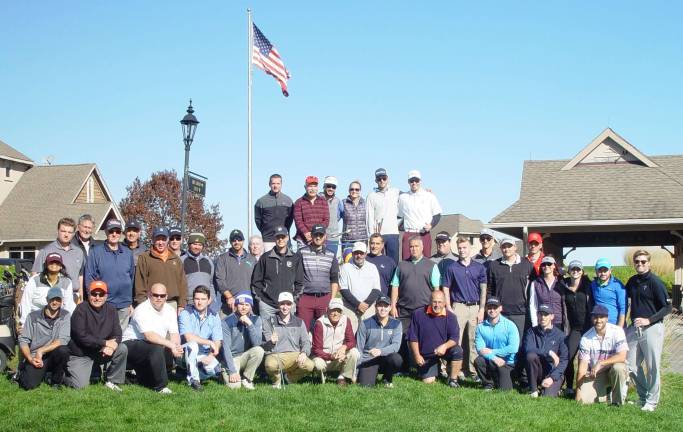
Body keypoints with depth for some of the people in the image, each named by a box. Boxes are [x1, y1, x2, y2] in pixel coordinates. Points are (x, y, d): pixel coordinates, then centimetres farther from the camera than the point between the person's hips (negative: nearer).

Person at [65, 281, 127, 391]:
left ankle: (112, 381, -1)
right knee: (80, 385, -16)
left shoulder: (111, 309, 0)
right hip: (80, 354, -4)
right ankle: (65, 373, 17)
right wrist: (105, 343, -23)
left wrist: (111, 347, -25)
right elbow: (81, 336, -22)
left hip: (101, 351, 4)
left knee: (122, 349, -18)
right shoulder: (81, 309, -14)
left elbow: (117, 334, -3)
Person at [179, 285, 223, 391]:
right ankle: (193, 379, -17)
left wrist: (211, 356, -23)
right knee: (192, 345, -35)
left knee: (215, 369, -23)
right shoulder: (185, 314, -10)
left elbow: (217, 342, -5)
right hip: (185, 354, -3)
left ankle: (199, 375, 11)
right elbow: (188, 337, -23)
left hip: (204, 355, 3)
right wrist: (209, 342, -18)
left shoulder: (214, 317, 1)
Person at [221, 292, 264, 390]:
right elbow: (226, 347, -15)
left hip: (246, 357, 3)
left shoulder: (255, 319, -3)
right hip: (231, 358, -3)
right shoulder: (227, 321, -11)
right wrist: (232, 371, -21)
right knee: (234, 385, -25)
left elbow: (257, 343, -16)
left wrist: (249, 324, -27)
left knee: (259, 350, -28)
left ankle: (246, 378, -7)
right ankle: (226, 373, 12)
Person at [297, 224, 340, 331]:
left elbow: (334, 280, 14)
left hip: (325, 298, 2)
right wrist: (296, 296, -2)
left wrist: (332, 301, 5)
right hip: (305, 298, -2)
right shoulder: (302, 253, 4)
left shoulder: (331, 256, 12)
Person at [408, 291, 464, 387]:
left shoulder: (450, 316, -9)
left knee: (458, 351, -31)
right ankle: (436, 367, 27)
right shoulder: (418, 314, -9)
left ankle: (453, 379, -12)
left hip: (443, 350, 0)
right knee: (428, 381, -10)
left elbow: (455, 338, -15)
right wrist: (417, 355, -7)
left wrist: (445, 346, -34)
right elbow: (412, 337, -3)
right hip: (426, 354, 0)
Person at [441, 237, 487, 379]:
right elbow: (446, 288, 5)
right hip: (458, 307, -1)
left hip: (475, 307, 2)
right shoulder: (451, 267, 4)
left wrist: (481, 309, 0)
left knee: (474, 340, 4)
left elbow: (483, 290, 6)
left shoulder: (479, 267, 7)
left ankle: (474, 370, 11)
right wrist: (449, 308, -3)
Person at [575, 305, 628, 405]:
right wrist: (578, 390, -16)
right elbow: (583, 366, -10)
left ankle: (618, 401, -13)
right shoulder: (586, 338, -10)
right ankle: (606, 393, 14)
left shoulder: (617, 331, -14)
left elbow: (622, 357, -23)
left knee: (618, 368, -36)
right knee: (583, 399, -18)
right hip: (595, 375, 2)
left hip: (613, 371, -1)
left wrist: (600, 363, -31)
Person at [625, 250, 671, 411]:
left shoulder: (655, 282, -10)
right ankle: (643, 396, 25)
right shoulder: (632, 281, 9)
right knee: (631, 365, 9)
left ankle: (652, 401, 12)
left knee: (653, 366, 1)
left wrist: (649, 320, -17)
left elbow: (667, 307, -11)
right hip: (634, 328, 7)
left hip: (652, 328, -7)